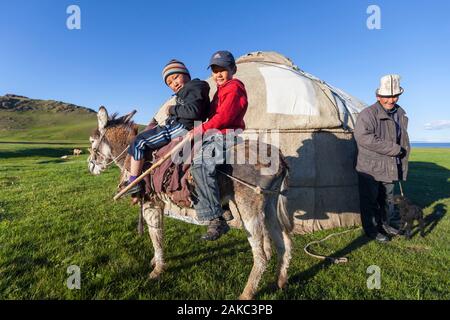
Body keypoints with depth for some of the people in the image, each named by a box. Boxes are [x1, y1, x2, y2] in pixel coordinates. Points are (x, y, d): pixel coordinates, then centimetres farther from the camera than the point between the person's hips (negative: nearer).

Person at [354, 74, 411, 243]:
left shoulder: (401, 114, 11)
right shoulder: (368, 114, -16)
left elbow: (403, 140, 23)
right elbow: (362, 136, -32)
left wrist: (402, 164, 17)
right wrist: (393, 148, -24)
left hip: (390, 167, 7)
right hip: (370, 168, -7)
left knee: (387, 198, 20)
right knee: (370, 200, 4)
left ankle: (386, 223, 37)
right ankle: (371, 229, 19)